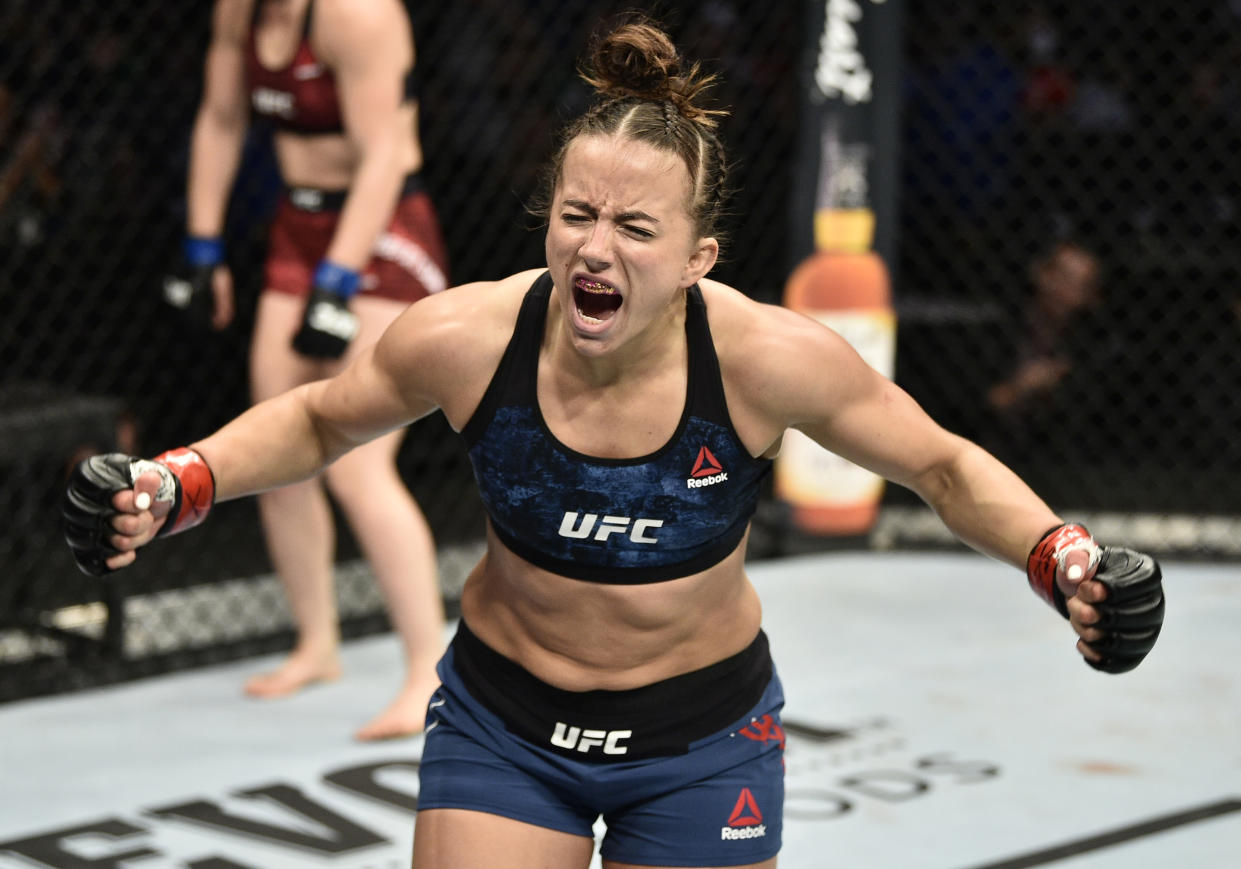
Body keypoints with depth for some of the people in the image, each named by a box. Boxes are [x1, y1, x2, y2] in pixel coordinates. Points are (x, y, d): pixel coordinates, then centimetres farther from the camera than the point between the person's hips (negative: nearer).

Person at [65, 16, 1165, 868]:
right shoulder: (466, 340, -20)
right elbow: (320, 419, 2)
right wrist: (178, 486, -13)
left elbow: (944, 466, -7)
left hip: (702, 742, -1)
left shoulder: (767, 357, -23)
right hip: (503, 724, 1)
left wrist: (1061, 558, -23)